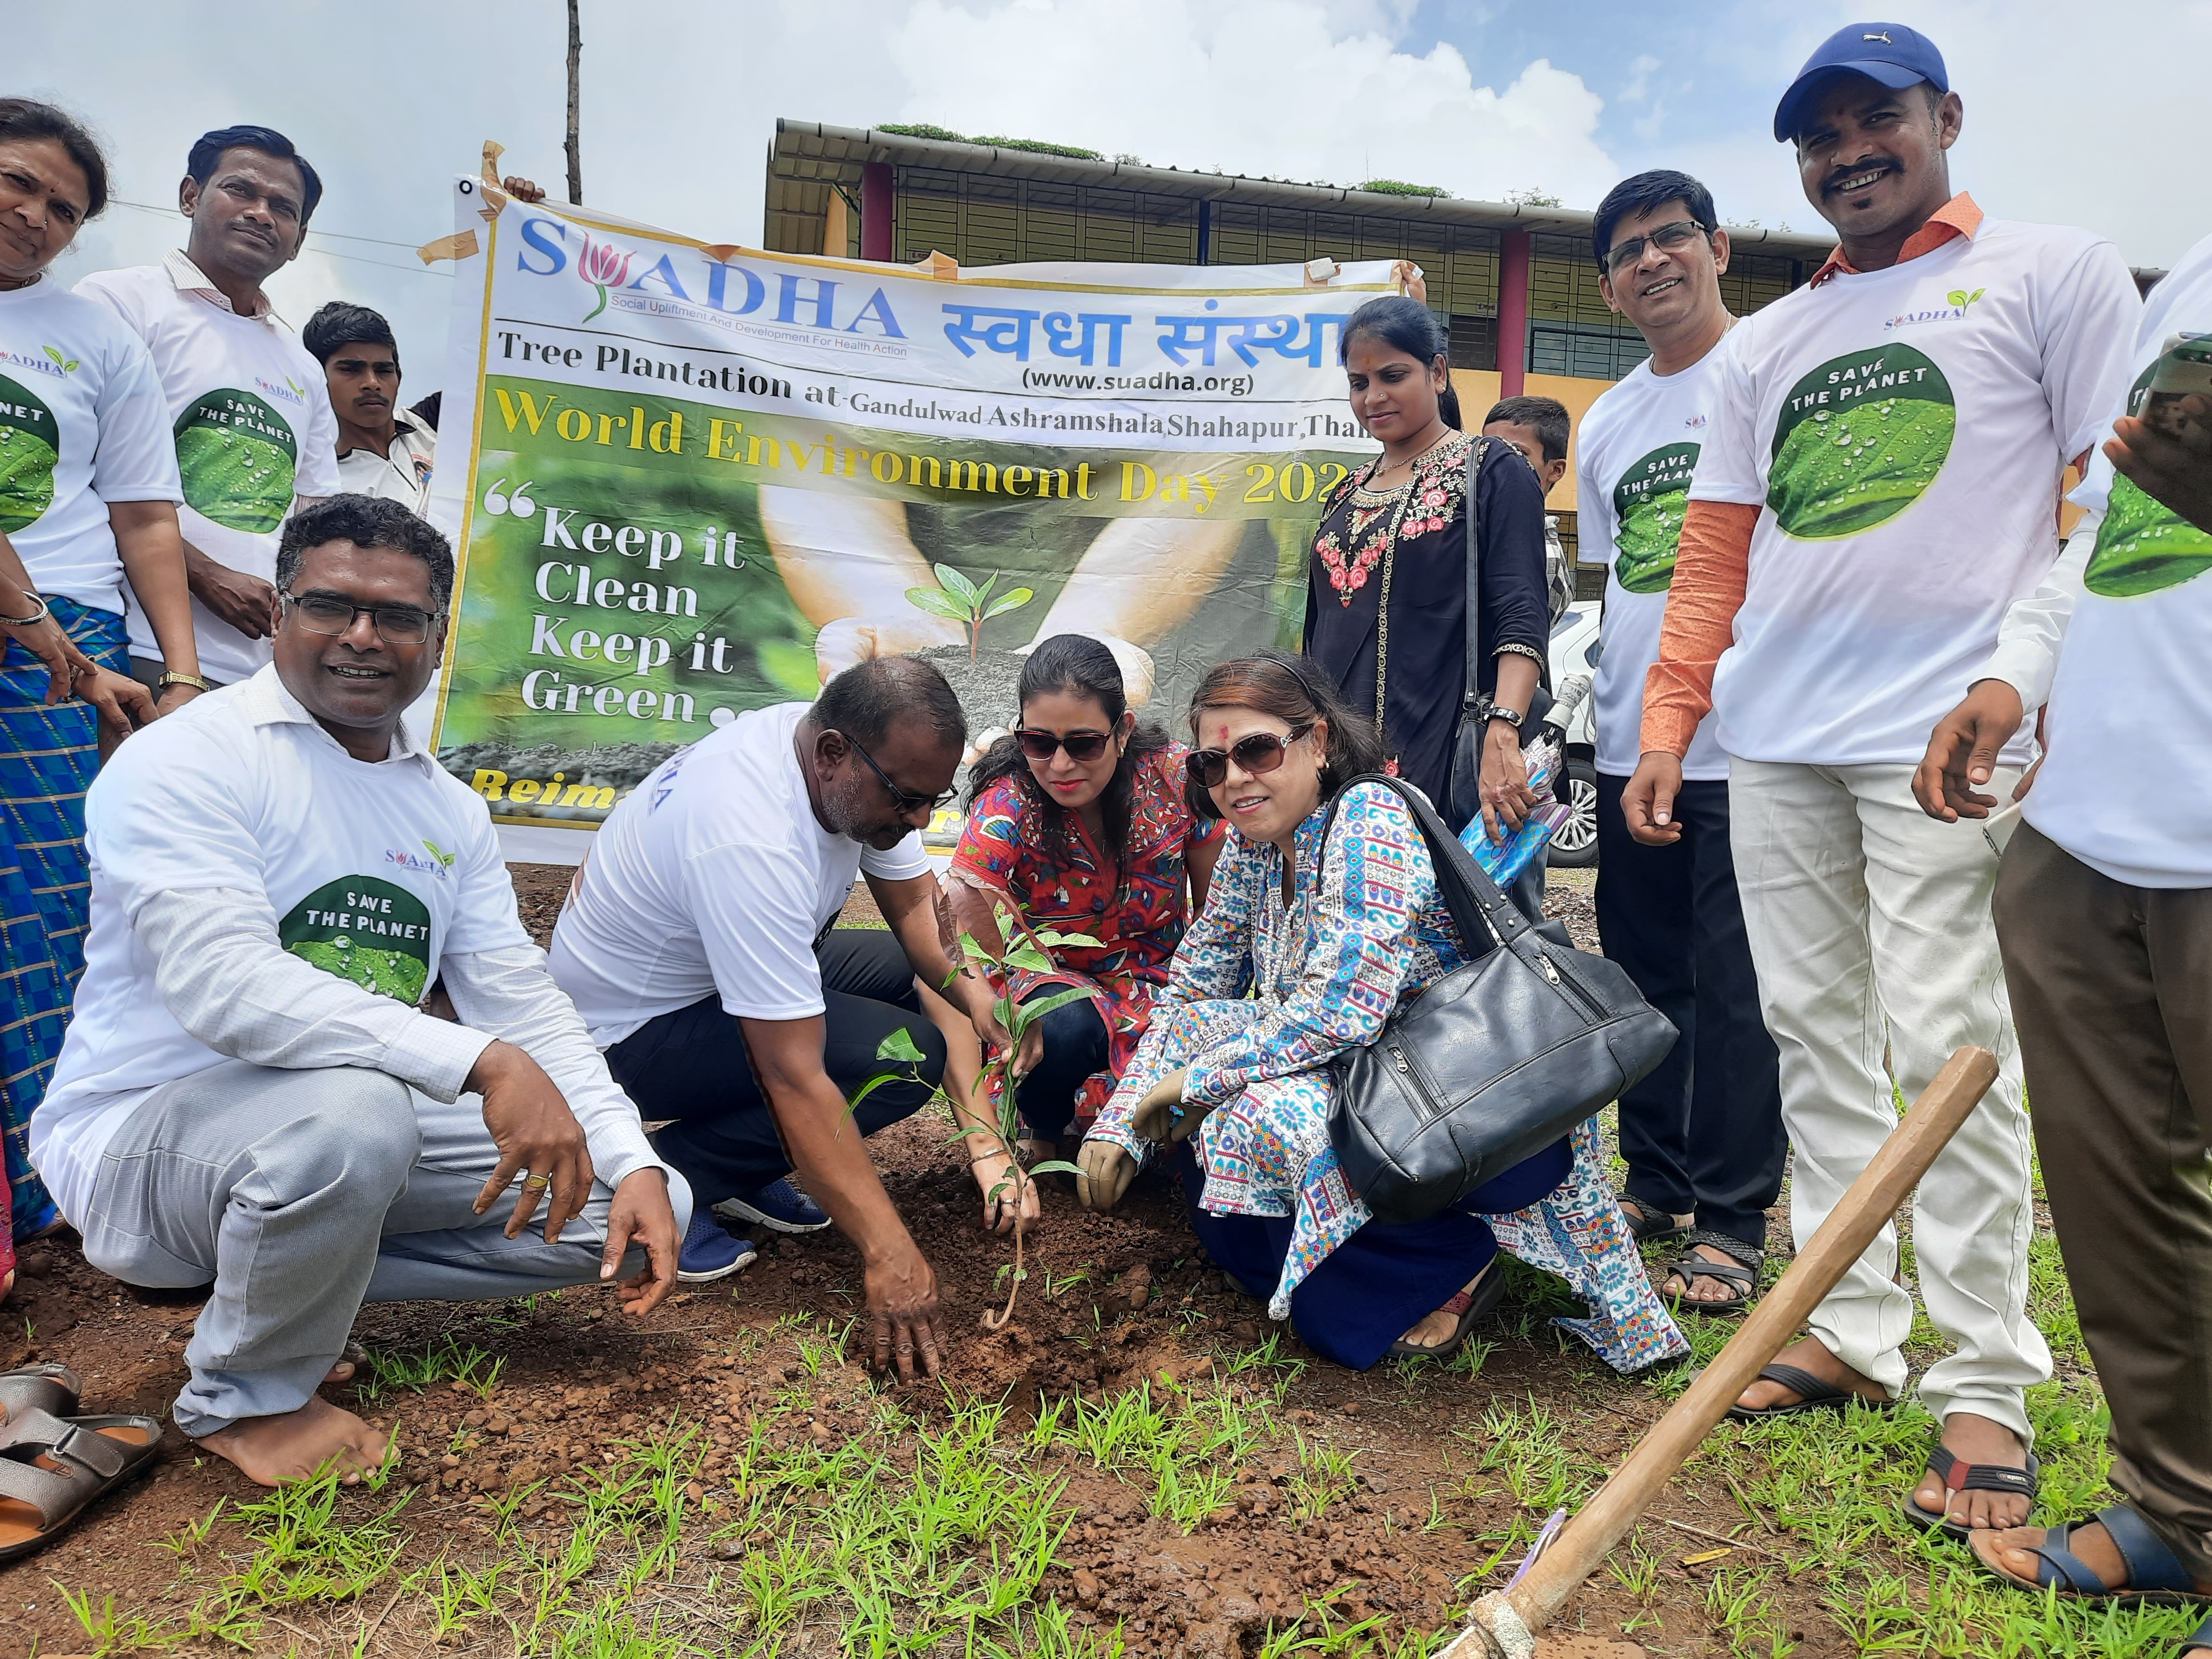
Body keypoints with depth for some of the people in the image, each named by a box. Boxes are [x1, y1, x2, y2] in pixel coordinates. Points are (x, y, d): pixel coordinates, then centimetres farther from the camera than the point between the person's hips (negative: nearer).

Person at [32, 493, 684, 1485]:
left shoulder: (448, 808, 7)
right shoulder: (186, 761, -13)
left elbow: (523, 1004, 4)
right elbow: (223, 986, -29)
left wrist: (633, 1165, -10)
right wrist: (484, 1062, -38)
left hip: (356, 1120, 7)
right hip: (142, 1135, -6)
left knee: (637, 1208, -3)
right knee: (351, 1111, -40)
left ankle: (274, 1270, 7)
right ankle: (244, 1397, -6)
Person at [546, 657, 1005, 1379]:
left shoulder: (862, 767, -11)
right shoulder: (751, 843, -37)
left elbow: (917, 903, -2)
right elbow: (794, 1079, -38)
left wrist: (969, 987, -23)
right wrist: (889, 1254, -37)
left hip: (707, 970, 9)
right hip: (629, 1030, -9)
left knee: (911, 973, 0)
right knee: (907, 1057, -21)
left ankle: (748, 1171, 6)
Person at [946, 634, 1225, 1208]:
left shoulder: (1176, 776, -17)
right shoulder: (1003, 814, -24)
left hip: (1164, 975, 2)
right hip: (1055, 983, -1)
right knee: (1065, 1028, -37)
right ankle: (1047, 1134, -3)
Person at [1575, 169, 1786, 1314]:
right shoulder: (1605, 422, 18)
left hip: (1747, 741, -6)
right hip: (1629, 745, 6)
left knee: (1734, 986, -2)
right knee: (1644, 977, 13)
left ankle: (1732, 1220, 11)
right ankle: (1655, 1183, 27)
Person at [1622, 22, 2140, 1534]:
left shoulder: (2056, 274, 7)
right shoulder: (1764, 344, 20)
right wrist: (1665, 729, 7)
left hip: (1947, 734, -5)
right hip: (1772, 739, 5)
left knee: (1945, 1044, -8)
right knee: (1813, 1030, 7)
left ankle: (1987, 1383, 5)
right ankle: (1854, 1333, 18)